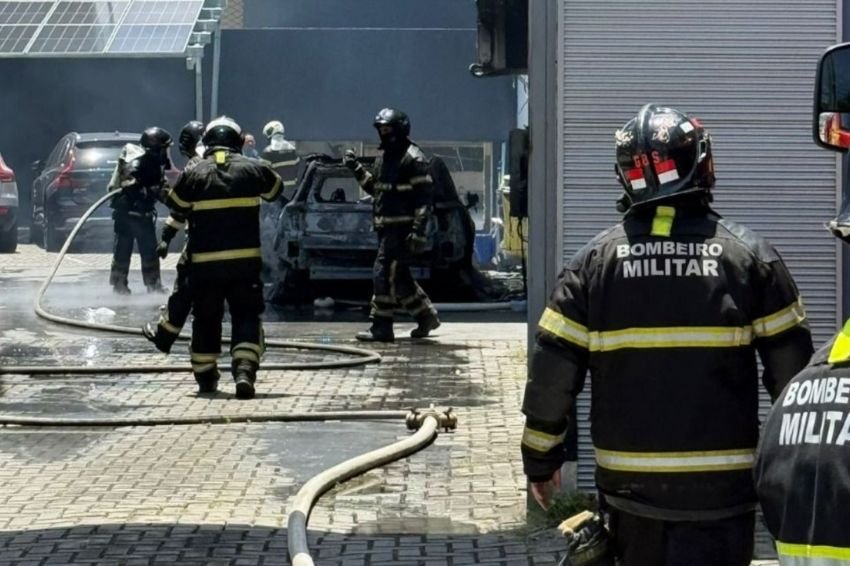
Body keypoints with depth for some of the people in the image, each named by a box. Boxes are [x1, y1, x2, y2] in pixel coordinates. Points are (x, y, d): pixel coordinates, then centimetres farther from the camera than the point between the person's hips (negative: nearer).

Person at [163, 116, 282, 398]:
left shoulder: (193, 174, -3)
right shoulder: (252, 169, 0)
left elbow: (175, 204, 9)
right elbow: (275, 189, 18)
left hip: (204, 262, 1)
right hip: (245, 261, 0)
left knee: (206, 319, 15)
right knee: (246, 317, 3)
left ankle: (205, 377, 23)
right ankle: (244, 370, -17)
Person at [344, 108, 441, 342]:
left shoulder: (413, 158, -11)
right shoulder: (385, 157, 17)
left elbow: (425, 196, -15)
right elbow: (375, 188, 26)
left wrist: (418, 230, -21)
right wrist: (356, 169, 12)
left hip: (402, 230, -9)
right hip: (387, 229, 9)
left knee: (384, 274, -11)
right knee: (398, 277, 14)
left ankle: (381, 327, -7)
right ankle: (426, 316, 26)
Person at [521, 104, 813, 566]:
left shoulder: (595, 259, 0)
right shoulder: (748, 255, -3)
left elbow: (552, 372, -1)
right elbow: (793, 368, 0)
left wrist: (540, 458, 12)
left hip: (629, 486, 2)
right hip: (720, 489, -2)